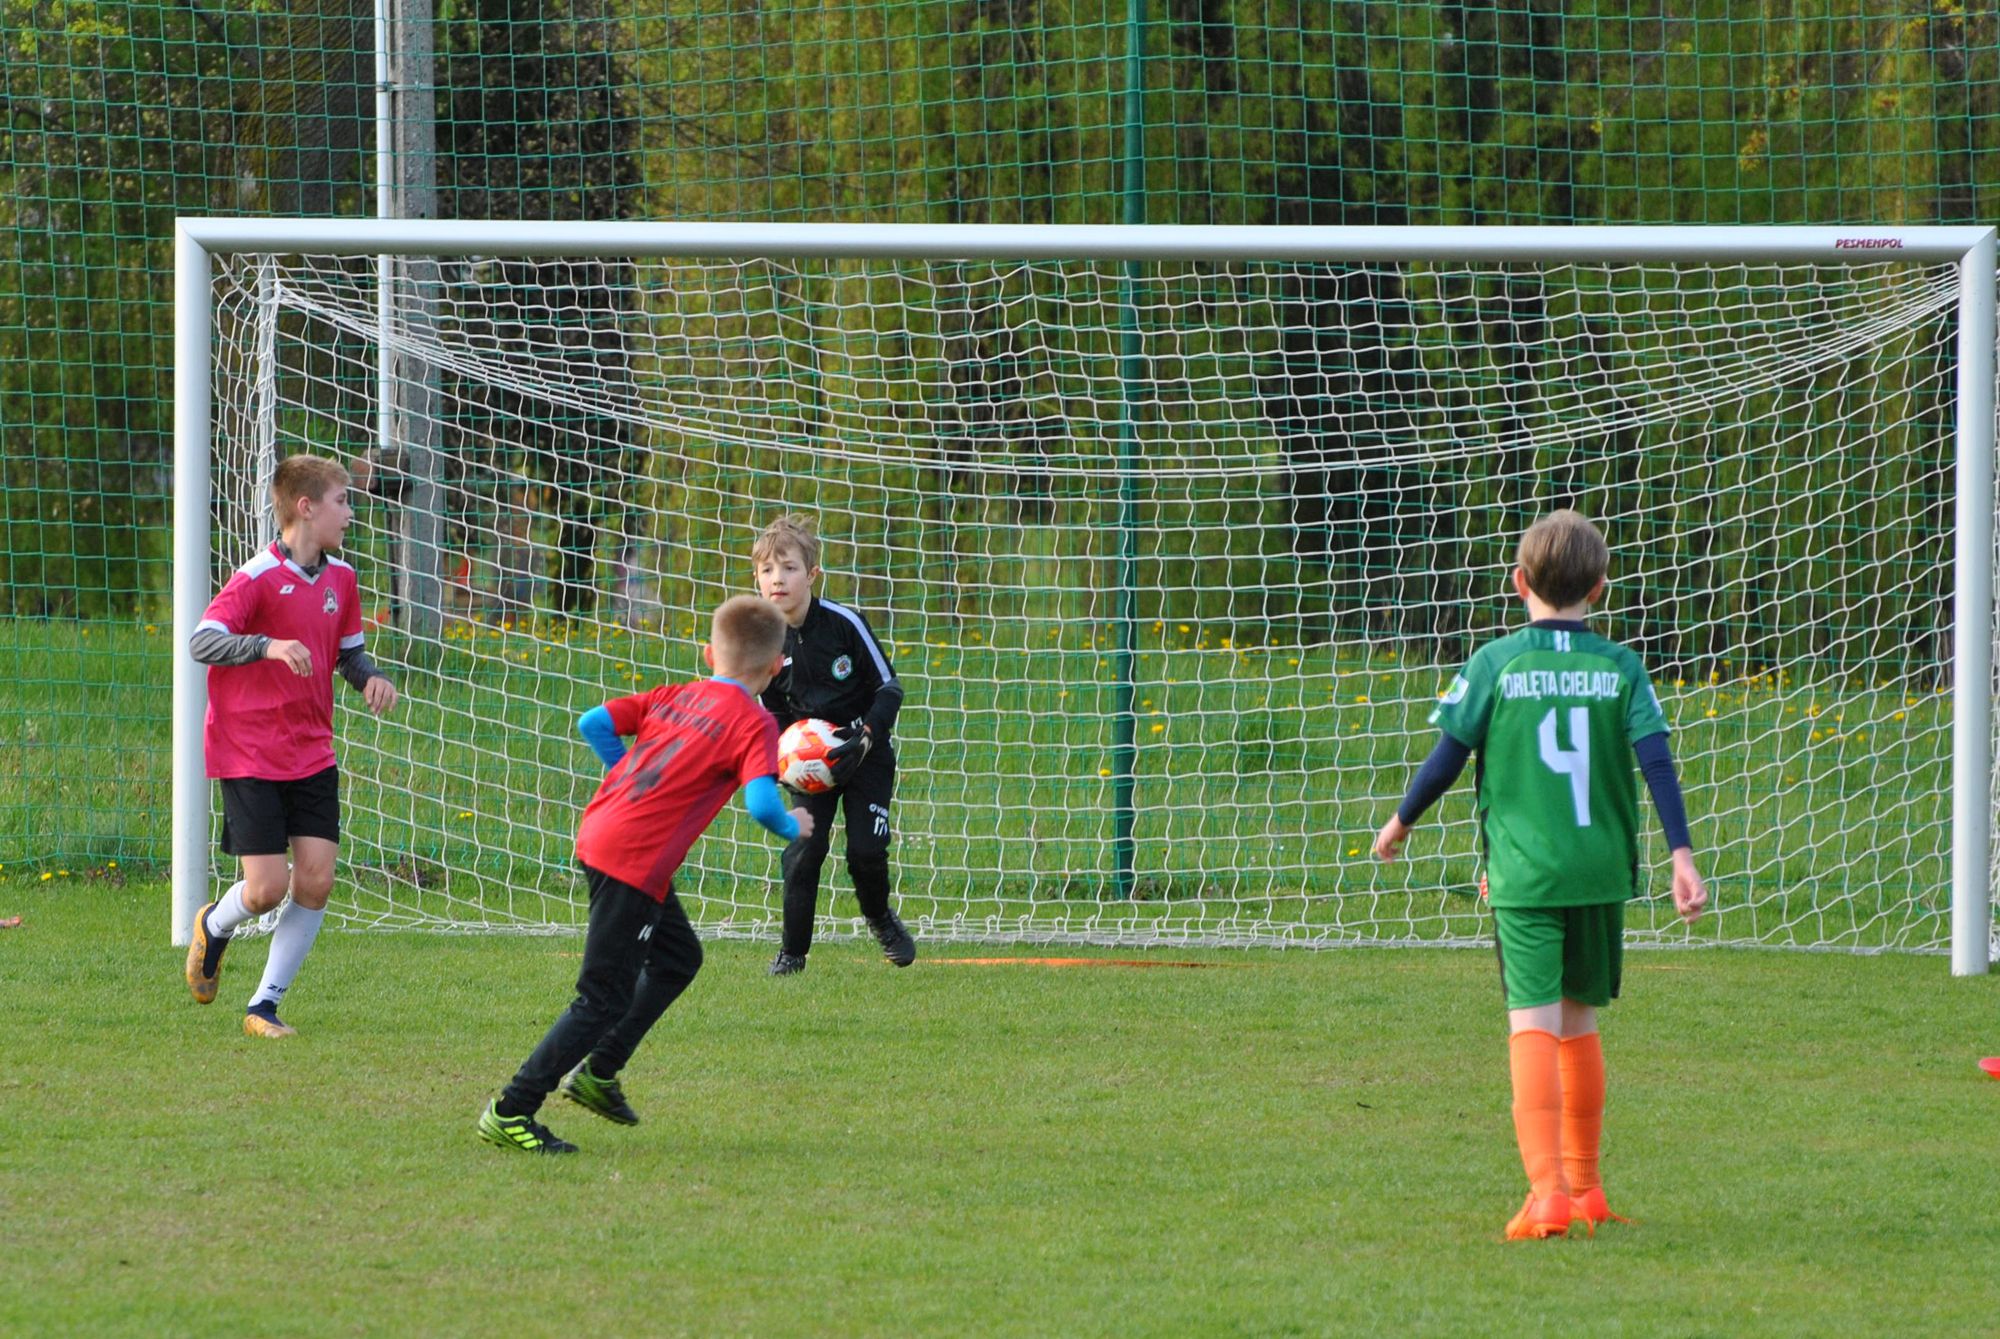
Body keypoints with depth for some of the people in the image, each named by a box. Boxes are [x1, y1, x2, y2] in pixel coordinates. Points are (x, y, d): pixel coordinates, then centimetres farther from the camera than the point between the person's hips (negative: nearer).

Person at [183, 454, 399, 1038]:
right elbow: (201, 642, -22)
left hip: (311, 752, 6)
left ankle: (265, 1006, 7)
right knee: (268, 887, -9)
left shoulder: (339, 578, 7)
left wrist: (371, 677, -2)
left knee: (316, 880, -5)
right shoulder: (259, 577, -14)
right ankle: (214, 926, 26)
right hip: (249, 754, -6)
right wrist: (268, 646, -37)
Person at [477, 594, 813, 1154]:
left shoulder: (673, 697, 14)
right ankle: (510, 1112, -5)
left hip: (598, 833, 8)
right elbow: (761, 804, -19)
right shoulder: (753, 724, -5)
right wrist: (794, 828, 2)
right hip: (636, 861, -8)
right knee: (605, 998, -3)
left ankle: (598, 1072, 27)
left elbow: (594, 723, 10)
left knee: (679, 957, 26)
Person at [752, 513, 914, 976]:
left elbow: (889, 687, -9)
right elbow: (774, 713, 8)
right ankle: (792, 951, 1)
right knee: (803, 851, -12)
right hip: (811, 761, 2)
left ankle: (880, 918, 24)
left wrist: (866, 738, -22)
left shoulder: (844, 623, -15)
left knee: (866, 850, -8)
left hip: (865, 754, -2)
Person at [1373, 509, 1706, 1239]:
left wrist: (1400, 823, 15)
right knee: (1578, 1021, 18)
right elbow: (1657, 763, -2)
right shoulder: (1620, 667, 4)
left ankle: (1547, 1190, -24)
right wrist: (1682, 857, -1)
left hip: (1523, 872, -3)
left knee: (1533, 1025, -9)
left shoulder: (1495, 664, -2)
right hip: (1601, 871, 3)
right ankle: (1584, 1186, 28)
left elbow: (1448, 757, -1)